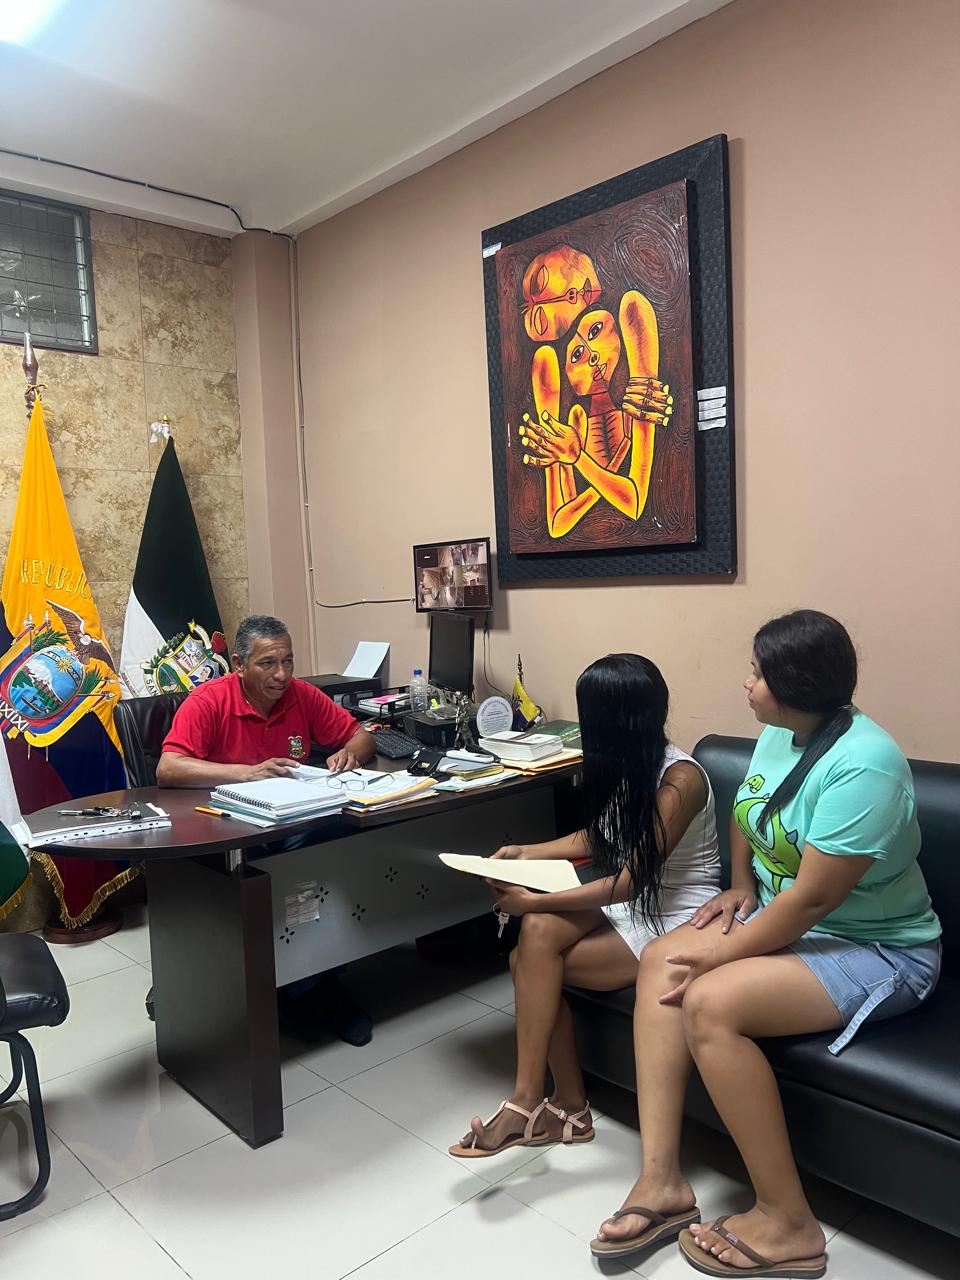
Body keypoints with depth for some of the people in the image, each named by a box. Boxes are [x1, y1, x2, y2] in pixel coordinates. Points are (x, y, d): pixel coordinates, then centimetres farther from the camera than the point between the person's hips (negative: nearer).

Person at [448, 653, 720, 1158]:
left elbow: (630, 881, -22)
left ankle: (527, 1103, -7)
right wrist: (529, 852, 6)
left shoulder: (679, 779, -21)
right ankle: (568, 1108, -7)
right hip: (628, 907, 7)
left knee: (532, 954, -21)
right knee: (538, 934, -20)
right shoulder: (627, 764, 3)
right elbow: (599, 836, 18)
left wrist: (534, 902, -21)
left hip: (674, 922, -7)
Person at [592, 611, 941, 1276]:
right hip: (781, 913, 9)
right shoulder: (781, 733, 0)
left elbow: (812, 899, -28)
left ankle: (788, 1222, -10)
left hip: (877, 948, -9)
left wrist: (720, 956, -20)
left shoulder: (862, 766, -28)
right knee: (661, 961, -10)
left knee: (709, 1003, -27)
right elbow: (747, 813, 20)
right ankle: (662, 1181, -7)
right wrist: (741, 886, 6)